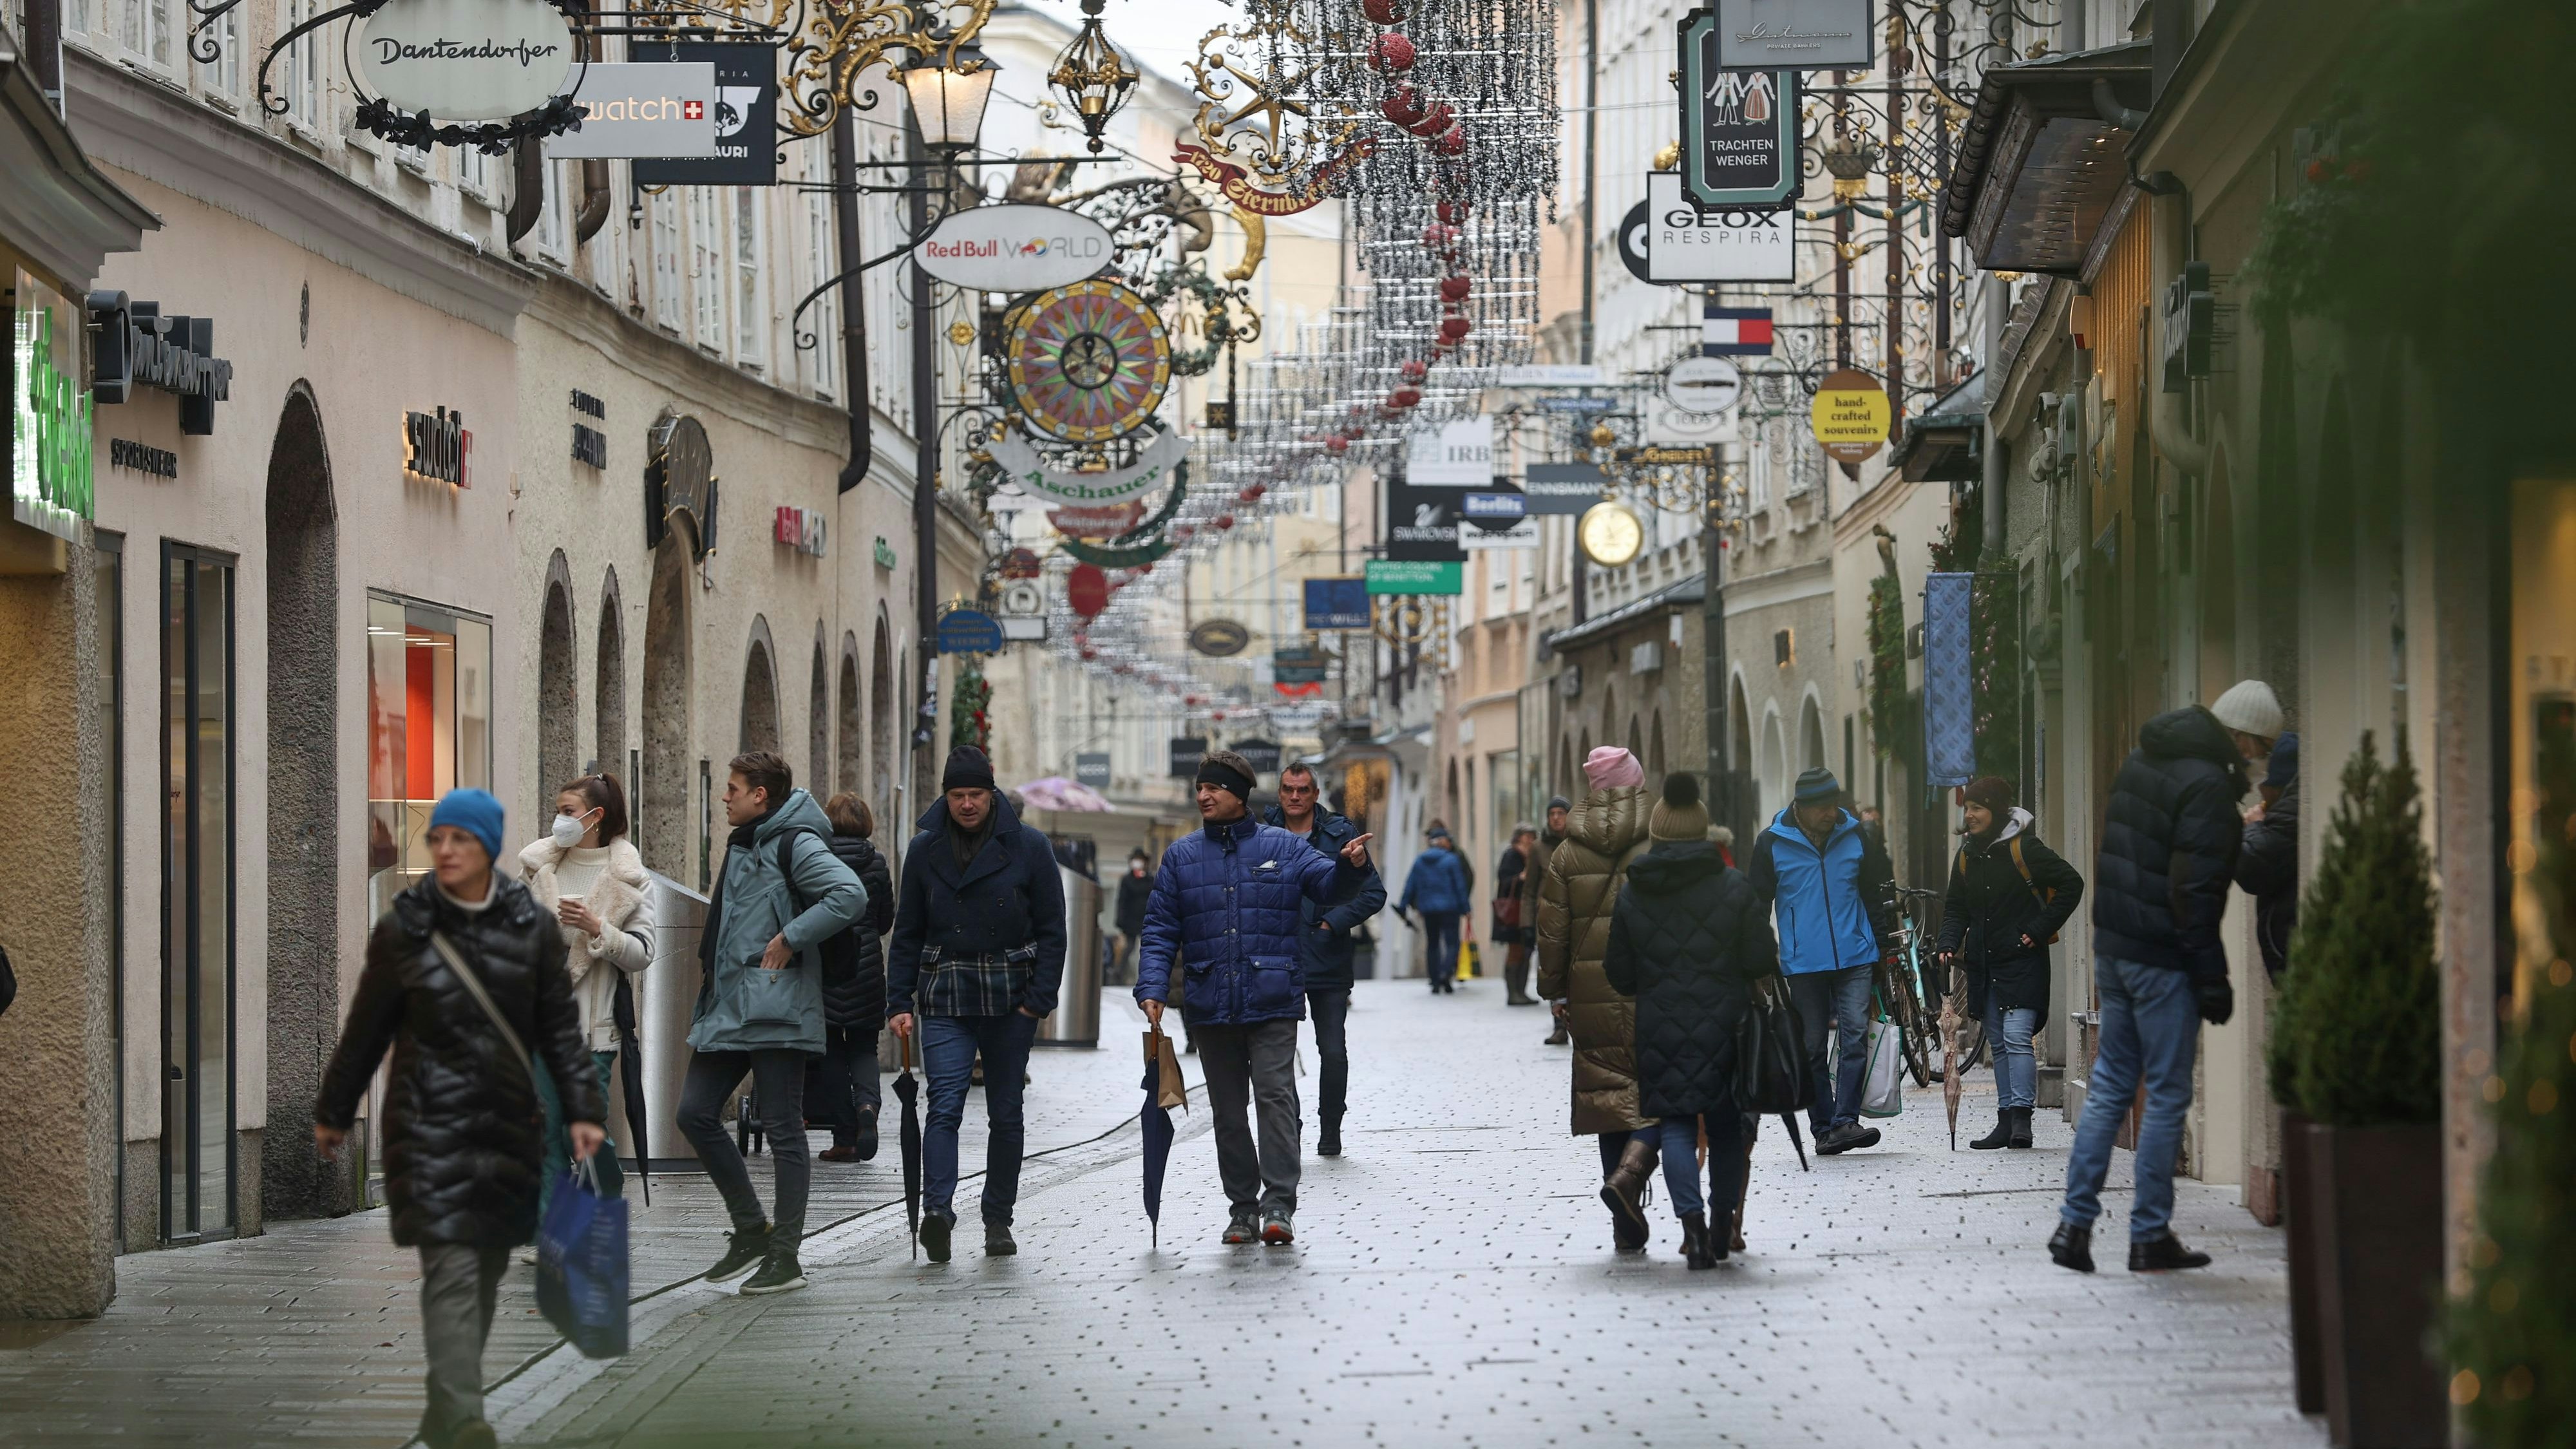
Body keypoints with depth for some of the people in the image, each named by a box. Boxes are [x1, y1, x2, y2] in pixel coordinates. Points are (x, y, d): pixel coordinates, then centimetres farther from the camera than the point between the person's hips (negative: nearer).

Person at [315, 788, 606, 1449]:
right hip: (430, 1122, -3)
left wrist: (582, 1110, -2)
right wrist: (334, 1113, 12)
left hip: (508, 1122, 3)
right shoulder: (403, 928, -3)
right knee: (451, 1269, -13)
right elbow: (365, 1030, 6)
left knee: (487, 1268, 9)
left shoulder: (533, 927, 2)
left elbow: (561, 1027, 6)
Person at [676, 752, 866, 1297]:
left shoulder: (795, 845, -10)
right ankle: (751, 1230, 16)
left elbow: (851, 897, -25)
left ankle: (785, 1256, 1)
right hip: (727, 1007, 10)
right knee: (695, 1113, 5)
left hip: (775, 1009, -9)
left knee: (783, 1130, -3)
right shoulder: (743, 844, 18)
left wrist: (789, 939, -20)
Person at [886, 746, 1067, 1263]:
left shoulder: (1028, 848, 0)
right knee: (944, 1105, -15)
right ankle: (937, 1210, -28)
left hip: (1011, 1001, 0)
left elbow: (1051, 930, 1)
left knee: (1006, 1113, 6)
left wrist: (1039, 999, -7)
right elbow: (907, 934, 10)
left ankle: (999, 1220, 17)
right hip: (945, 998, 0)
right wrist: (900, 1002, 2)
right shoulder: (925, 850, 5)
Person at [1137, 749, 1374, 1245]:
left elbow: (1329, 885, -4)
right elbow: (1160, 930, 8)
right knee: (1228, 1109, 8)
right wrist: (1152, 988, -4)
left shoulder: (1284, 848, 4)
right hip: (1211, 1008, 3)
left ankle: (1278, 1204, -12)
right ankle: (1243, 1206, 16)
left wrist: (1350, 865, -27)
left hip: (1272, 1003, -3)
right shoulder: (1182, 856, 9)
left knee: (1275, 1094, -12)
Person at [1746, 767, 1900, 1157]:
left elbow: (1879, 890, 15)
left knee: (1856, 1036, -13)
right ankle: (1823, 1128, 11)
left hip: (1855, 958, 1)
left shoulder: (1854, 836, 5)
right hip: (1803, 962, -1)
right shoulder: (1772, 844, -2)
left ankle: (1845, 1121, -14)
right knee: (1812, 1047, 4)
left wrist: (1888, 944, 14)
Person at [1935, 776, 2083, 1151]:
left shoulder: (2024, 849, -9)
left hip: (2022, 962, -7)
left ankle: (2021, 1116, -18)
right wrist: (1948, 945, 0)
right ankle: (2005, 1122, 12)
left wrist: (2040, 929, -11)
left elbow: (2071, 884, -8)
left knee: (2017, 1038, -16)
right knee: (1999, 1044, 9)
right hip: (1984, 963, 7)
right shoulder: (1966, 856, 11)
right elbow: (1956, 908, 18)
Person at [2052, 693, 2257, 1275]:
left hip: (2112, 946, 8)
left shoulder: (2140, 762, 11)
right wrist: (2213, 979, -16)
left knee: (2109, 1088, 12)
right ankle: (2150, 1236, 5)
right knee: (2167, 1096, 1)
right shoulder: (2207, 785, -16)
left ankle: (2075, 1222, 8)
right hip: (2162, 960, -8)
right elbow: (2195, 893, -19)